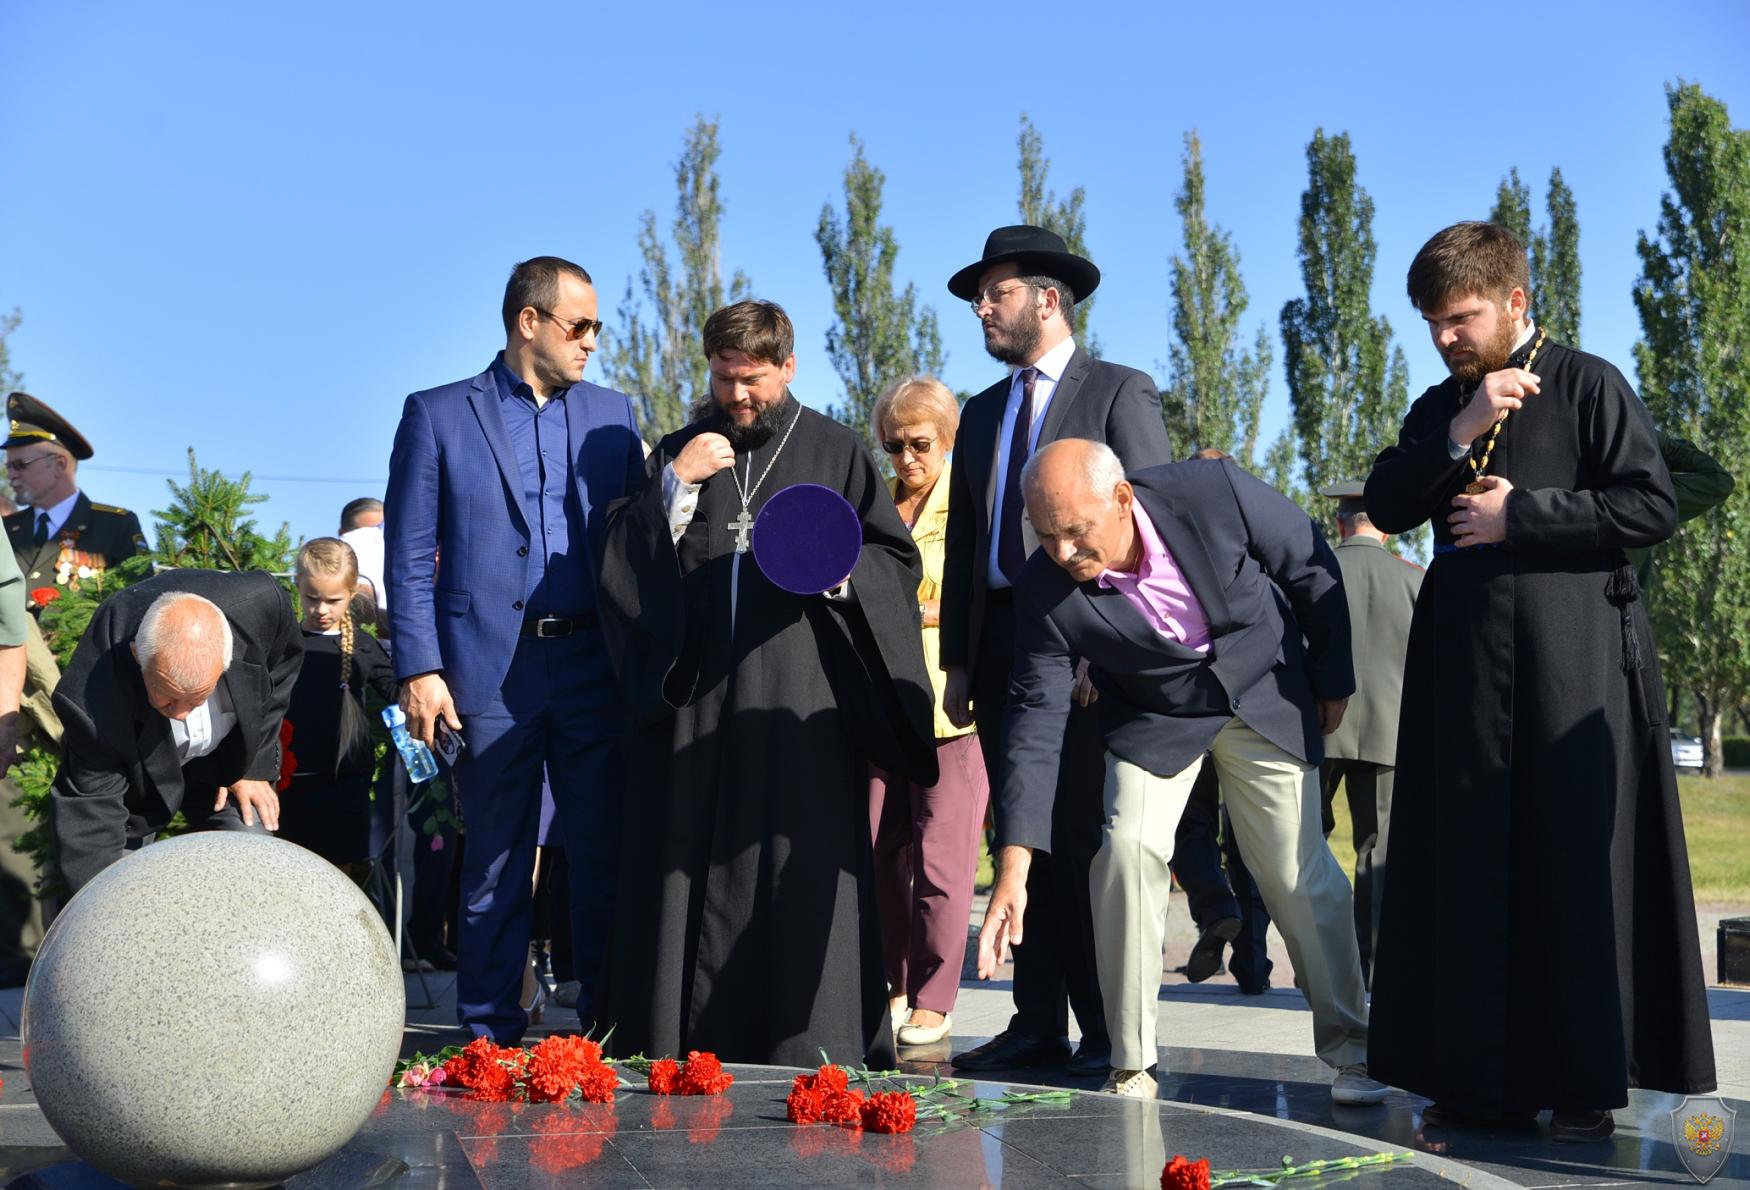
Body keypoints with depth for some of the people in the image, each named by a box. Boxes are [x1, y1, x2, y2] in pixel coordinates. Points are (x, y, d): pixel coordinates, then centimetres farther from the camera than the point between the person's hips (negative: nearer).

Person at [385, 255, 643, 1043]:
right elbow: (408, 557, 0)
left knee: (606, 855, 4)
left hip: (597, 669, 3)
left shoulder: (611, 415, 12)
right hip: (492, 673, -2)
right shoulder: (438, 415, 4)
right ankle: (489, 1037, 15)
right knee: (496, 863, 5)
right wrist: (419, 669, -8)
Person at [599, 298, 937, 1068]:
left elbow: (899, 558, 6)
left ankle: (806, 1051, 1)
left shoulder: (835, 452, 8)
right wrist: (676, 484, -7)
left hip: (800, 708, -2)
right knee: (690, 869, 1)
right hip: (695, 697, 2)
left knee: (804, 870, -4)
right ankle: (685, 1045, 8)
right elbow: (624, 565, 5)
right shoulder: (681, 454, 14)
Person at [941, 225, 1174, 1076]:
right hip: (1000, 645, 6)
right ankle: (1037, 1024, 11)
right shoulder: (983, 413, 21)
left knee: (1086, 839, -7)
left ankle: (1109, 1030, 0)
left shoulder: (1120, 393, 2)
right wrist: (958, 658, 12)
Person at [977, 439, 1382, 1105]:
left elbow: (1312, 568, -11)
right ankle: (1131, 1068, -7)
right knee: (1127, 847, -20)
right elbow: (1036, 716, -22)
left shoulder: (1215, 493, -29)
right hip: (1152, 715, 1)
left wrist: (1332, 681, -1)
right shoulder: (1045, 588, -25)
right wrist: (1012, 868, -28)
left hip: (1265, 694, 0)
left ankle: (1349, 1046, 19)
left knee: (1301, 872, -2)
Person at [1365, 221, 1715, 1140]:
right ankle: (1484, 1076, 9)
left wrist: (1521, 514, -9)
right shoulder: (1438, 409, 18)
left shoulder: (1587, 385, 1)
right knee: (1471, 869, 3)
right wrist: (1460, 433, -7)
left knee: (1578, 864, -3)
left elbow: (1654, 506, -7)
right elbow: (1384, 509, 6)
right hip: (1464, 662, 5)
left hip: (1571, 659, -5)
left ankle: (1587, 1083, 3)